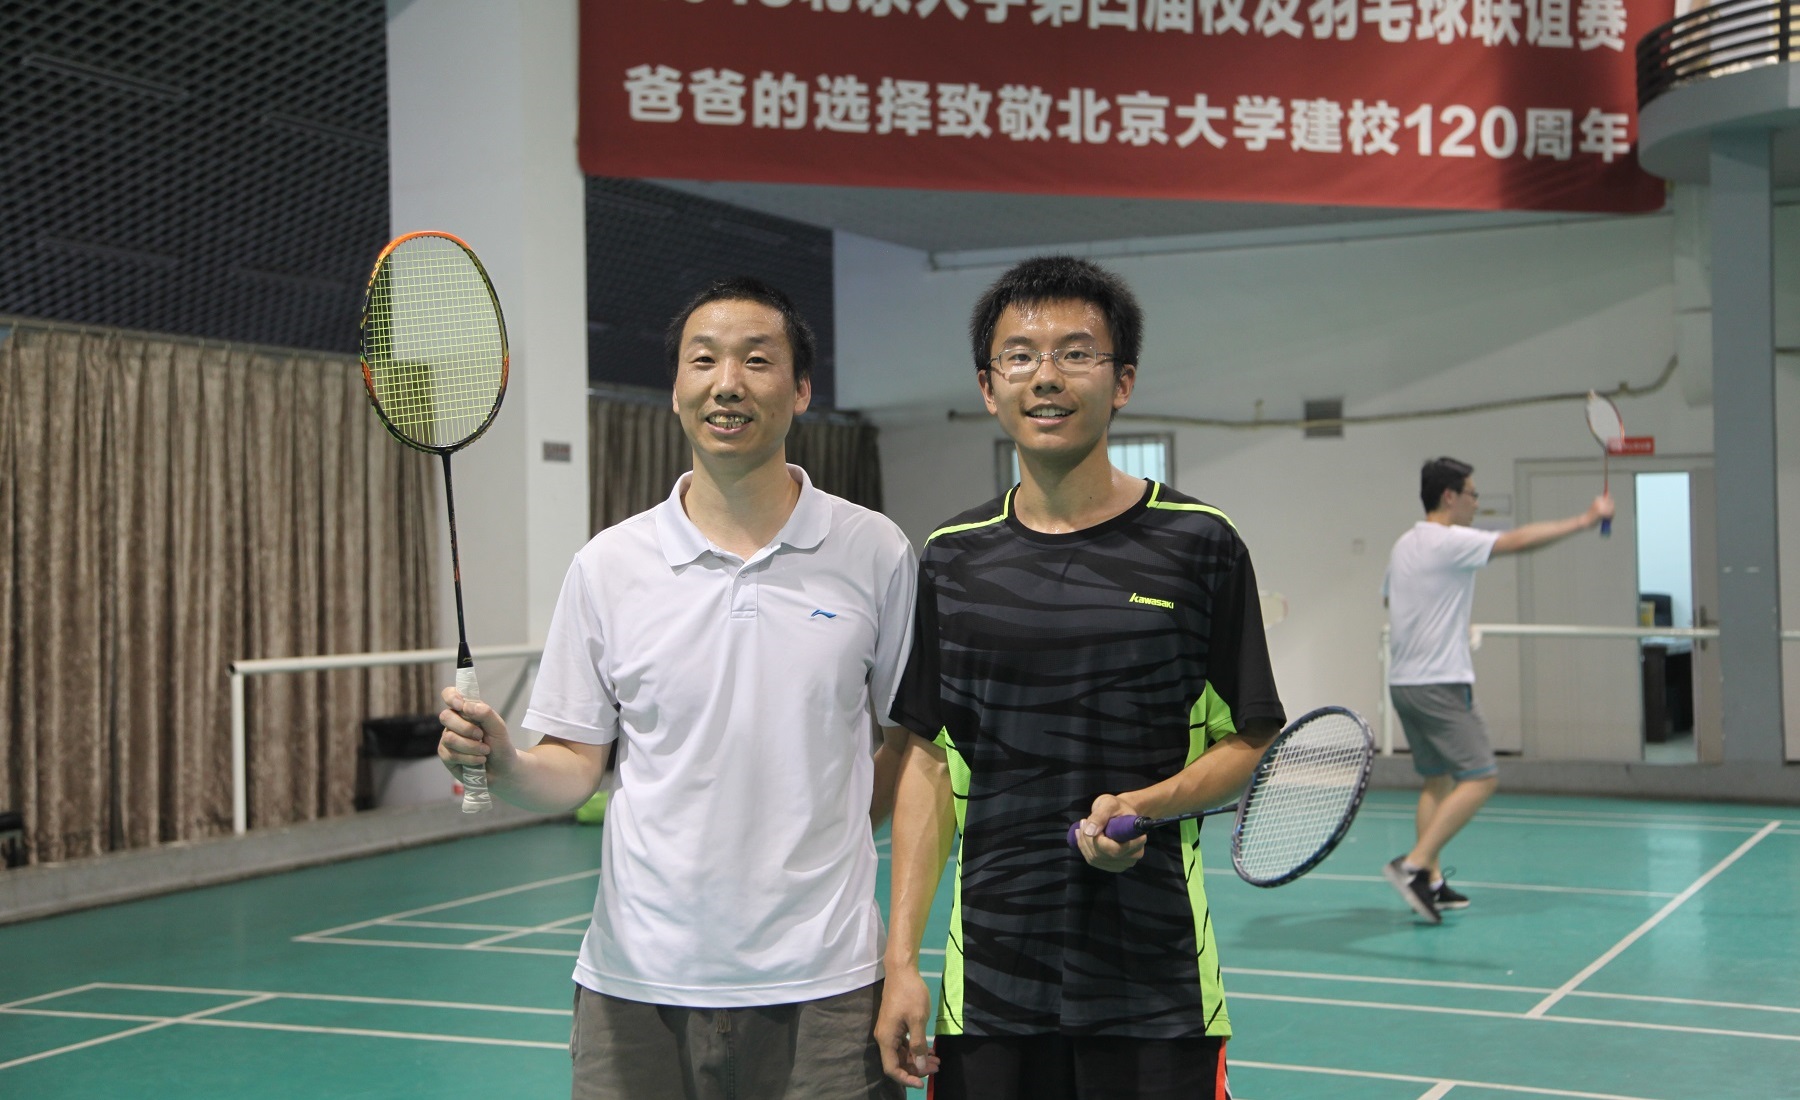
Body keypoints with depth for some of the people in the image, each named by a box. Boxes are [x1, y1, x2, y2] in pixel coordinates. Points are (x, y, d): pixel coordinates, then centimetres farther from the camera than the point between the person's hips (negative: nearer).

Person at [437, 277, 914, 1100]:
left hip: (819, 980, -1)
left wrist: (829, 834, -3)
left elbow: (912, 737, 8)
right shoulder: (608, 565, 1)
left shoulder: (874, 553, -1)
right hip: (638, 982, 1)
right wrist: (503, 764, -16)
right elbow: (575, 768, 3)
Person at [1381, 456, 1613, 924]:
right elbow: (1519, 540, -17)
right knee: (1480, 778, -8)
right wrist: (1585, 519, -12)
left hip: (1403, 682, 9)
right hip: (1439, 684, -9)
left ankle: (1430, 883, 11)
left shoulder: (1403, 545, 13)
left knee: (1437, 779, 14)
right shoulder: (1450, 541, -13)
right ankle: (1415, 864, -16)